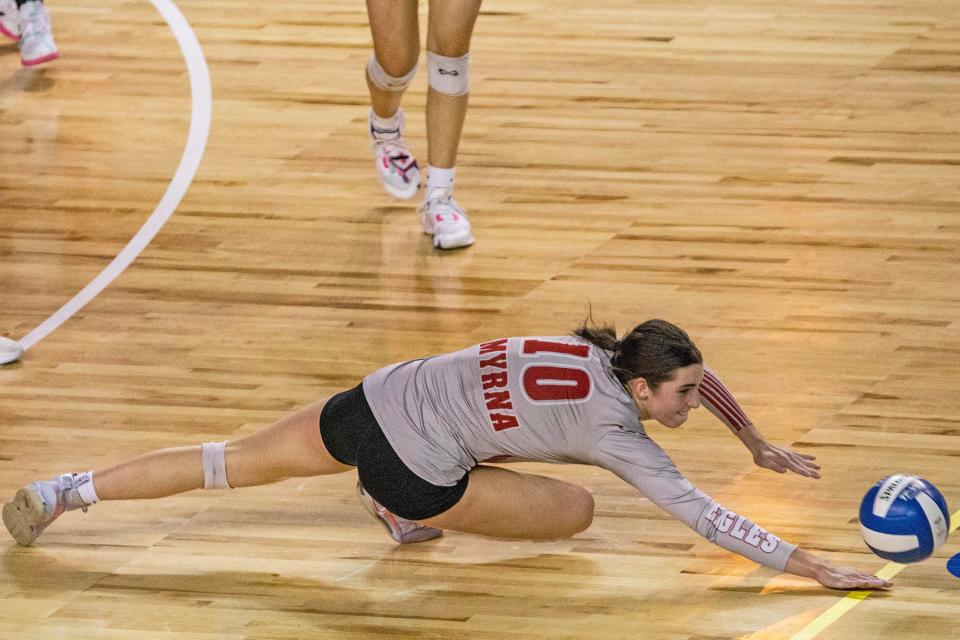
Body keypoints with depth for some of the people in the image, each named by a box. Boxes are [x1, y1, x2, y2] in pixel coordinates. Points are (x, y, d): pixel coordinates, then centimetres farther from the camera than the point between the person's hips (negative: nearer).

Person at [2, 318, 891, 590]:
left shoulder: (599, 351, 7)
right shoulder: (615, 430, -13)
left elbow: (697, 370, 27)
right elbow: (702, 516, -17)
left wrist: (758, 445, 32)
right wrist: (810, 568, -16)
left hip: (377, 399, 7)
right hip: (416, 463, -7)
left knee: (235, 462, 21)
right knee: (574, 511, 4)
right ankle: (410, 514, 9)